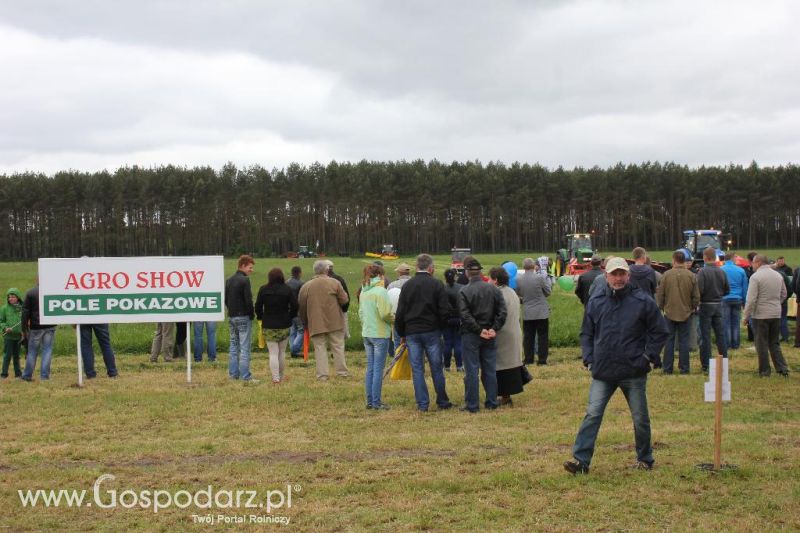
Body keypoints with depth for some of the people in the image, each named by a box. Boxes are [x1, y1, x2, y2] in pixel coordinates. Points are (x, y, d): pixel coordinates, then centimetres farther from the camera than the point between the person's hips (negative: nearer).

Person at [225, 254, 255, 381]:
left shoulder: (229, 280, 12)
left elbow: (225, 300, 14)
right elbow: (248, 300, -18)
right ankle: (245, 376, -7)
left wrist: (231, 311, 12)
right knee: (245, 347, -6)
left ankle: (233, 374, 15)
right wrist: (252, 314, -5)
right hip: (243, 317, -8)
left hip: (231, 317, 8)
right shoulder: (244, 280, -13)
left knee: (234, 346, 13)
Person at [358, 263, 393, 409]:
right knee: (378, 369, -2)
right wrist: (393, 319, -1)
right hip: (380, 334, -7)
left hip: (366, 334, 8)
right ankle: (376, 402, 0)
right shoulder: (380, 291, -15)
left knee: (370, 368, 12)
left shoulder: (363, 291, 9)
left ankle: (370, 401, 15)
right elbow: (385, 313, -19)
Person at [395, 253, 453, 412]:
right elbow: (445, 311, -7)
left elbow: (400, 313, 3)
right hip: (432, 332, -1)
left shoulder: (407, 285, 2)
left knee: (417, 369, 4)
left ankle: (422, 404, 4)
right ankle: (442, 402, 16)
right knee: (436, 368, 9)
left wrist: (401, 334, 12)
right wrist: (440, 326, 10)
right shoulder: (437, 284, -5)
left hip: (412, 332, 1)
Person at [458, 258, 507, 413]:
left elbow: (465, 315, -18)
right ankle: (492, 402, 17)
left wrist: (479, 330, -12)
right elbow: (502, 312, -3)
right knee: (490, 370, 12)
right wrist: (494, 329, -6)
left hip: (470, 336, -4)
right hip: (490, 336, 4)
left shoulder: (464, 292, -11)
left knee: (471, 371, 1)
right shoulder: (494, 290, 2)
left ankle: (472, 405, 4)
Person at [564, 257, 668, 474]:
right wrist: (589, 358, 3)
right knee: (592, 415, -6)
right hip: (602, 372, 2)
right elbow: (586, 333, 14)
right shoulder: (595, 302, 4)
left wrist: (649, 356, -5)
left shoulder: (643, 301, -4)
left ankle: (645, 459, 27)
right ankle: (581, 459, -6)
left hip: (634, 373, -2)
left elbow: (659, 332, 2)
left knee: (640, 418, 10)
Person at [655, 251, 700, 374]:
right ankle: (684, 368, 8)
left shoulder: (666, 275, -9)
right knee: (684, 341, 7)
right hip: (685, 313, 1)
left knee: (669, 340, 6)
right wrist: (692, 308, 15)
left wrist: (661, 307, 12)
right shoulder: (691, 276, -5)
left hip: (669, 313, -1)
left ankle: (667, 368, 7)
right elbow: (696, 296, 0)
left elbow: (660, 294, -3)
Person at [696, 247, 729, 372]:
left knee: (705, 336, 1)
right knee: (720, 334, 12)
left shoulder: (702, 271, -15)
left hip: (706, 305, -4)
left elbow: (699, 289, -21)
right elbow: (727, 290, 5)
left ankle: (706, 364, 3)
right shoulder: (721, 272, 0)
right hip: (718, 305, 4)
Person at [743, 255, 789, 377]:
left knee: (762, 344, 3)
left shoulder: (755, 277, -13)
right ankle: (783, 368, 8)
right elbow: (783, 295, 16)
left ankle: (764, 371, 7)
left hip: (761, 315, -6)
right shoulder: (778, 275, 7)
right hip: (776, 314, 6)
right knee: (774, 343, 15)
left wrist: (746, 316, -8)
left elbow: (751, 299, -16)